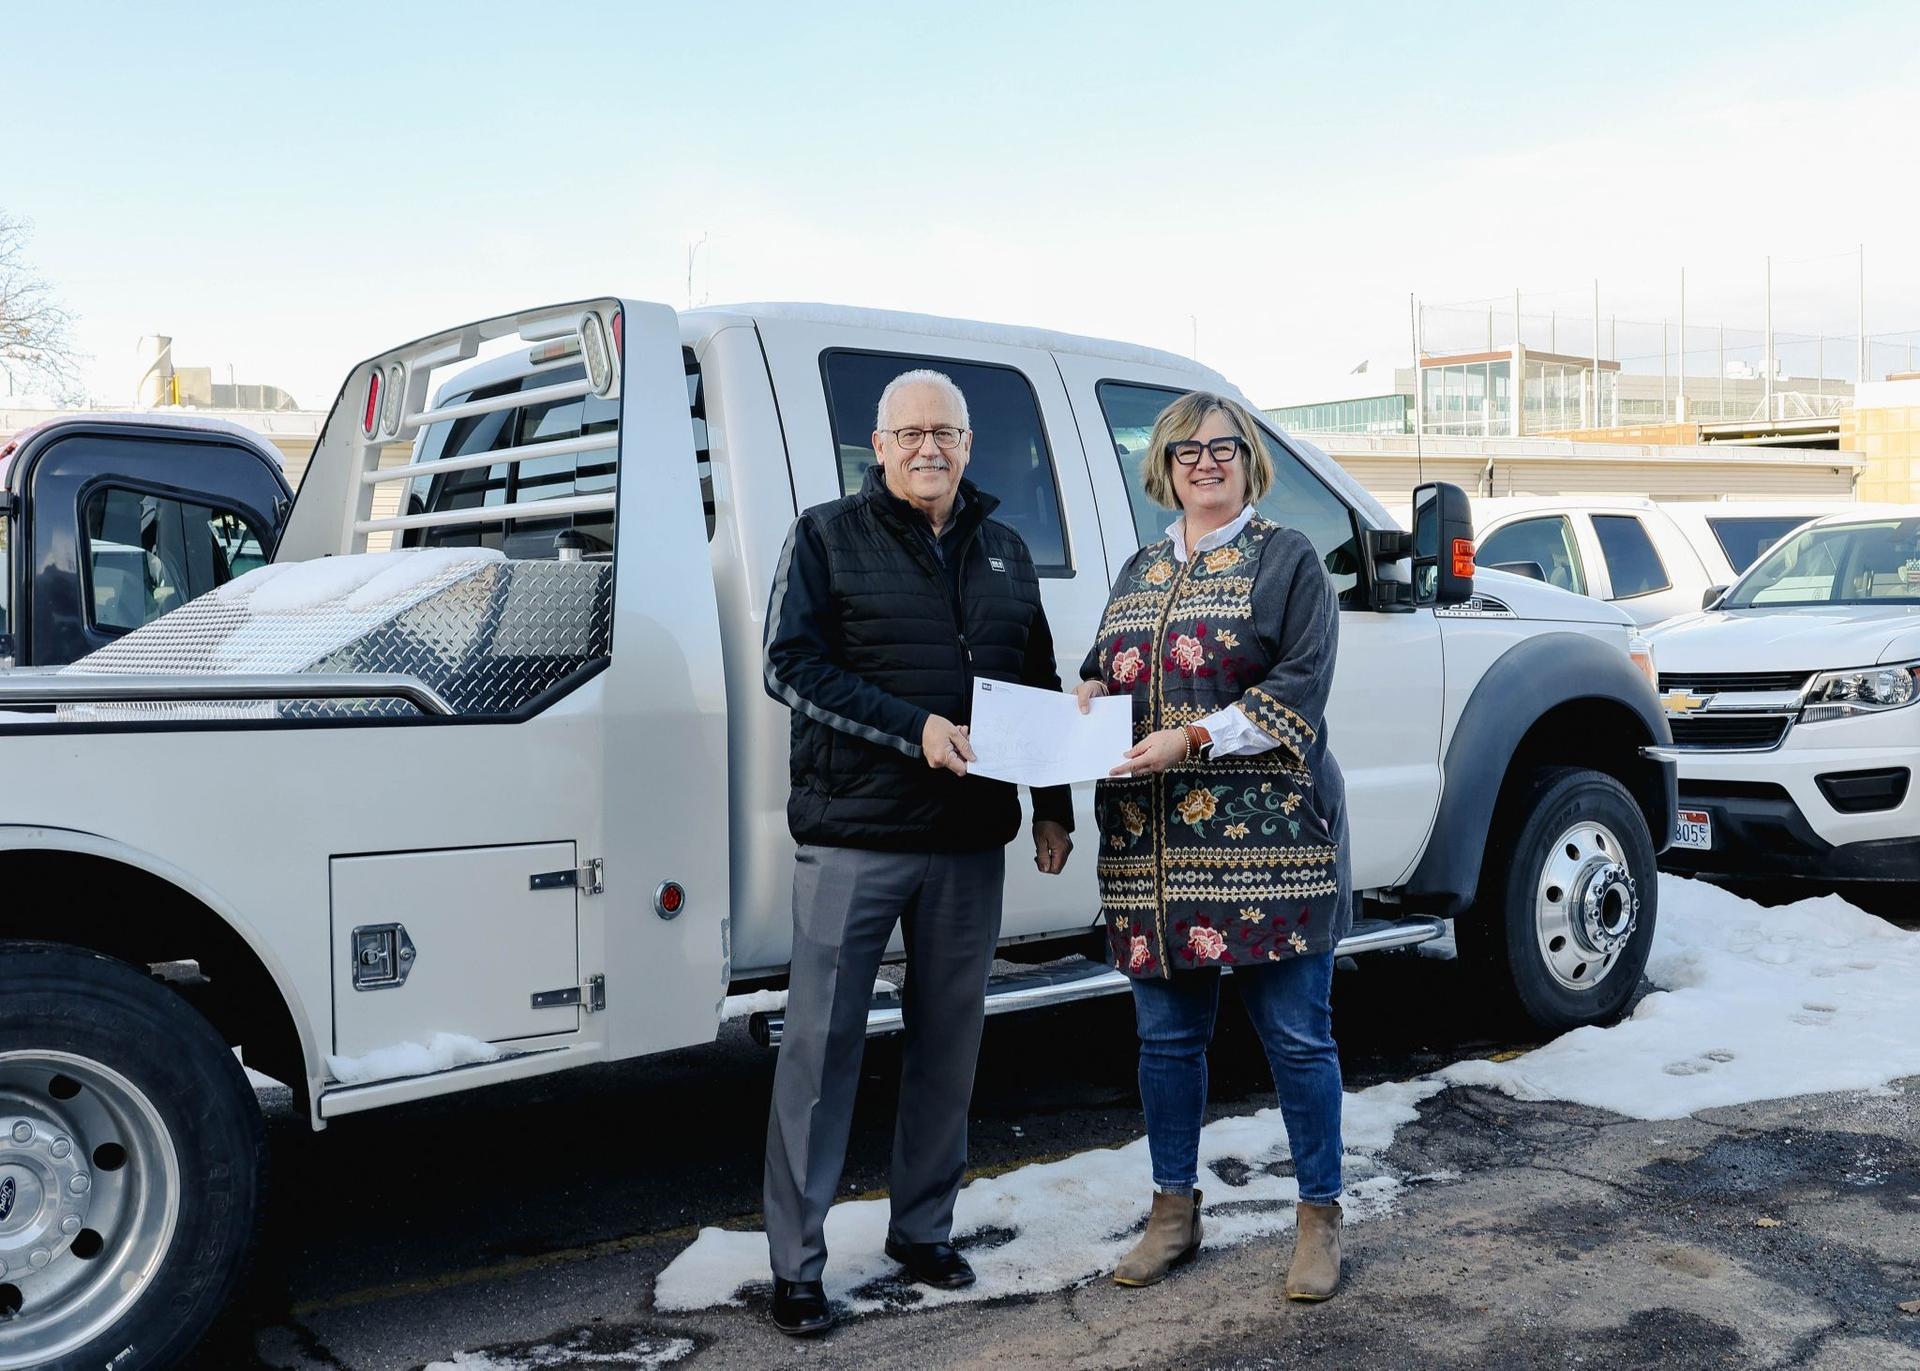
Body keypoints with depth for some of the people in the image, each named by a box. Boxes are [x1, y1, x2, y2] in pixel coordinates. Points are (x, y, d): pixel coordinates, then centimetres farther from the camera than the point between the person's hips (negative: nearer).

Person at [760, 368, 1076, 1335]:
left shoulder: (1004, 554, 14)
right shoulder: (829, 537, 1)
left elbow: (1040, 688, 20)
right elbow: (791, 665, -9)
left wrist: (1053, 808, 15)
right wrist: (915, 728, -19)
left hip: (969, 841, 5)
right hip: (852, 835, -4)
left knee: (948, 1041, 12)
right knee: (822, 1045, -1)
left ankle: (924, 1230, 28)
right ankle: (796, 1264, 10)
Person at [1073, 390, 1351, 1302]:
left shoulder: (1286, 560, 2)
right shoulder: (1137, 573, 18)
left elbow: (1301, 686, -8)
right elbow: (1104, 670, 25)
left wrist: (1193, 739, -17)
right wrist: (1087, 695, 1)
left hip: (1265, 842, -5)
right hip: (1152, 849, 5)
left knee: (1296, 1035, 3)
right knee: (1166, 1034, 11)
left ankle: (1320, 1218, 19)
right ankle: (1174, 1211, 26)